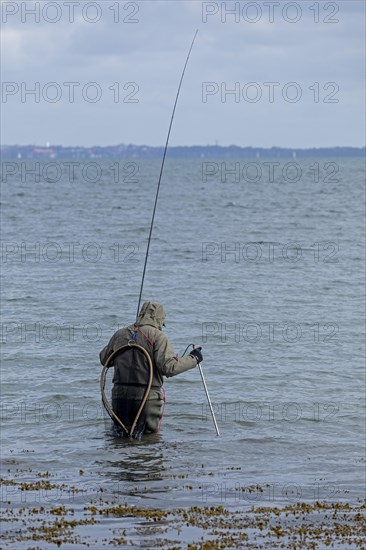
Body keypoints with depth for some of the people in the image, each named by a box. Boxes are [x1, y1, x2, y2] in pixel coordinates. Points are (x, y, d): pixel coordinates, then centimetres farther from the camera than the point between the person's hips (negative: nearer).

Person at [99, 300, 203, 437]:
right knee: (149, 434, 6)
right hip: (147, 398, -4)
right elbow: (169, 367, -16)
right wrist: (193, 359, -3)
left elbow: (104, 359, 22)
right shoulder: (157, 336, -7)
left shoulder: (120, 334, 9)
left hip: (119, 396, 4)